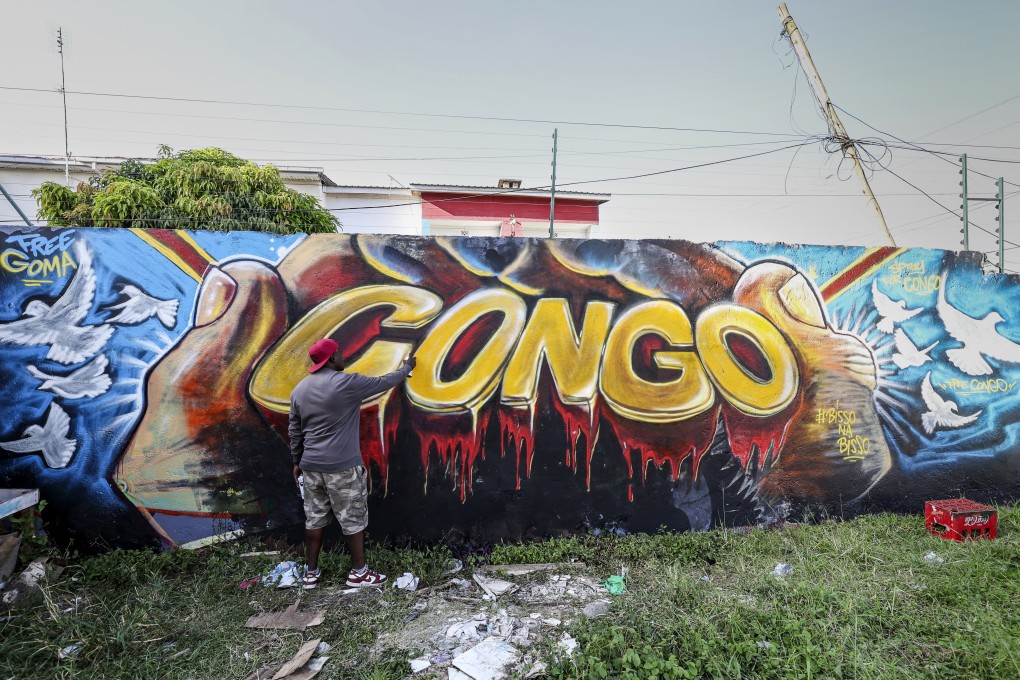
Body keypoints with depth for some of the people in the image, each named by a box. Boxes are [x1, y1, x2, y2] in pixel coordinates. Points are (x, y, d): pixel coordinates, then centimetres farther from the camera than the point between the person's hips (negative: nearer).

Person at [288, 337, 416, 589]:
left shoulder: (299, 389, 6)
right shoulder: (348, 383, -14)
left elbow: (294, 431, 12)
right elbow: (384, 382, -1)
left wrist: (297, 461, 22)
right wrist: (407, 367, 16)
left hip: (311, 465, 7)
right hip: (343, 466, -6)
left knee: (315, 519, 15)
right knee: (353, 520, 6)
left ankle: (311, 572, 24)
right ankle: (358, 572, 16)